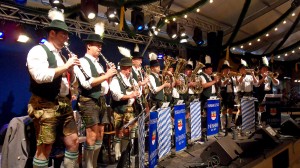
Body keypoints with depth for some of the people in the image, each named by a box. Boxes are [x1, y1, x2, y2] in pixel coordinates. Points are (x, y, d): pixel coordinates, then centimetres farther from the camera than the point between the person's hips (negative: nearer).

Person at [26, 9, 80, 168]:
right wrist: (65, 66, -16)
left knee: (73, 142, 9)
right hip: (46, 105, -8)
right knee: (45, 148, 0)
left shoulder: (60, 55, 17)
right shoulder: (38, 51, -6)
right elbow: (40, 76, -23)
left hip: (64, 104, 8)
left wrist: (71, 69, -1)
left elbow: (71, 81, 19)